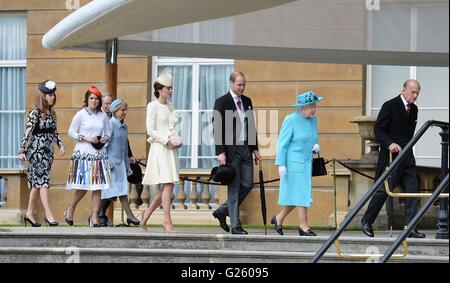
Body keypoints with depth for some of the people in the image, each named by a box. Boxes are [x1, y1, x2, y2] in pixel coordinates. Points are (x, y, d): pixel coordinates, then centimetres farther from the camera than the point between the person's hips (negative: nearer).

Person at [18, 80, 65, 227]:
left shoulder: (51, 113, 13)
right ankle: (48, 214, -16)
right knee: (43, 181, -12)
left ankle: (29, 213, 17)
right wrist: (22, 151, -15)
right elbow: (27, 132, -11)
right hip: (37, 151, -7)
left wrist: (60, 144, 5)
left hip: (48, 151, 7)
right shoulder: (35, 113, -9)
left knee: (37, 183, 10)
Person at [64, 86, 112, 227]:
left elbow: (108, 133, 19)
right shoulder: (80, 115, -1)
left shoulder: (103, 116, 10)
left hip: (99, 152, 4)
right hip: (83, 152, -4)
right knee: (83, 185, -5)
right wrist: (86, 138, -12)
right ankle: (71, 209, 19)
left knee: (98, 186, -3)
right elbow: (71, 132, 0)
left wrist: (106, 138, -4)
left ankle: (94, 216, 2)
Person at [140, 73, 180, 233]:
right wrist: (166, 141, -15)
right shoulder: (153, 106, -3)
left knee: (168, 186, 6)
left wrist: (177, 141, 3)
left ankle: (147, 214, 20)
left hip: (171, 149, 8)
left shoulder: (170, 108, 17)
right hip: (159, 148, -8)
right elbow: (150, 130, -9)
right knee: (167, 185, -14)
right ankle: (167, 223, -15)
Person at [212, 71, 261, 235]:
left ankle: (223, 211, 20)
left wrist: (255, 148, 13)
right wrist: (220, 152, -17)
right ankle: (235, 226, 1)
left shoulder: (247, 102, 13)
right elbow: (217, 128, -10)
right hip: (231, 149, -6)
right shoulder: (222, 102, -6)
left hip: (246, 148, 6)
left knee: (247, 184, 4)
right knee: (234, 187, -3)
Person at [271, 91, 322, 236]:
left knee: (297, 195, 10)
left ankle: (279, 219, 25)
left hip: (307, 162, 7)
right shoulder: (291, 120, -12)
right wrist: (281, 164, -16)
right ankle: (303, 226, -1)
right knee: (300, 193, -6)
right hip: (294, 163, -7)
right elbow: (283, 143, -11)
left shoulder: (313, 119, 8)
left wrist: (316, 146, -1)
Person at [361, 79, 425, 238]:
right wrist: (389, 144, -25)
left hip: (407, 158, 7)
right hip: (391, 156, -7)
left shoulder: (413, 109, 13)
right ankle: (367, 222, 14)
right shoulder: (390, 106, -9)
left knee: (412, 191, -3)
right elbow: (378, 129, -12)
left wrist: (407, 148, 14)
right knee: (383, 190, -2)